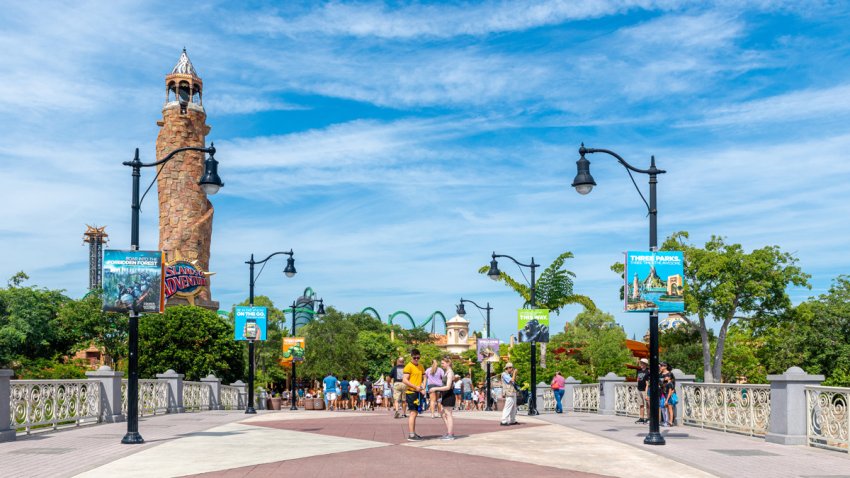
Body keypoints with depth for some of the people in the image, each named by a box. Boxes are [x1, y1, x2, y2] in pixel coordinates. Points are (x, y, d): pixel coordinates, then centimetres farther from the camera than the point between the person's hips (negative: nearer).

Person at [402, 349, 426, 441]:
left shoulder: (421, 366, 14)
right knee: (413, 413, -11)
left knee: (415, 413, 12)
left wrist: (423, 387, 5)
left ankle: (413, 433, 19)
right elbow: (404, 380, -16)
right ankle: (411, 435, -11)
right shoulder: (408, 366, -10)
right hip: (411, 392, -8)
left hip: (418, 393, 8)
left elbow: (424, 377, 22)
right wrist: (415, 387, -21)